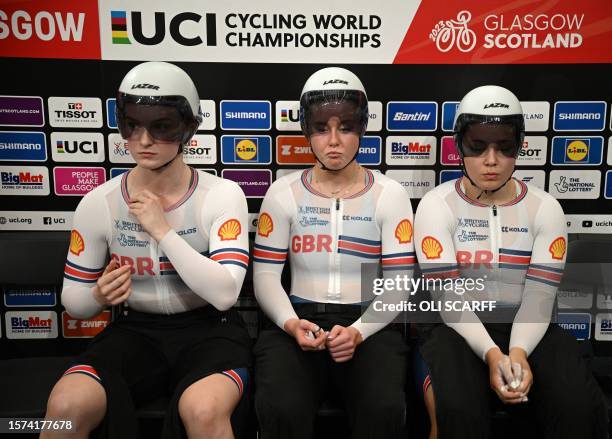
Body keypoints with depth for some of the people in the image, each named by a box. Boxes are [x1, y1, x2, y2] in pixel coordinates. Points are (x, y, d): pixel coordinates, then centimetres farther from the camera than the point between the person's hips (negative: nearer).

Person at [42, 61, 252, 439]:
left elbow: (225, 293, -18)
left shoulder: (223, 194, -7)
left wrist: (162, 230, -20)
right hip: (135, 330, 3)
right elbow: (74, 302, 8)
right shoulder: (98, 203, -1)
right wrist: (99, 296, -16)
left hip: (210, 328, -2)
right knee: (66, 406, -25)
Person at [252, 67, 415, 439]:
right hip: (299, 323, 1)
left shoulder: (390, 195, 4)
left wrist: (359, 331, -17)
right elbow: (266, 274, 3)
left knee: (385, 409, -27)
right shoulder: (283, 193, 6)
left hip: (369, 326, 0)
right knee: (280, 408, -27)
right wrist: (291, 323, -15)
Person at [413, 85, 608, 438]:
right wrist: (491, 353, -26)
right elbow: (449, 297, -13)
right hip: (458, 329, -2)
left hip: (527, 330, 3)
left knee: (580, 407, -21)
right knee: (458, 410, -31)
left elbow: (539, 296, -6)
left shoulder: (546, 208, 2)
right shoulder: (436, 206, -5)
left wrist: (518, 351, -24)